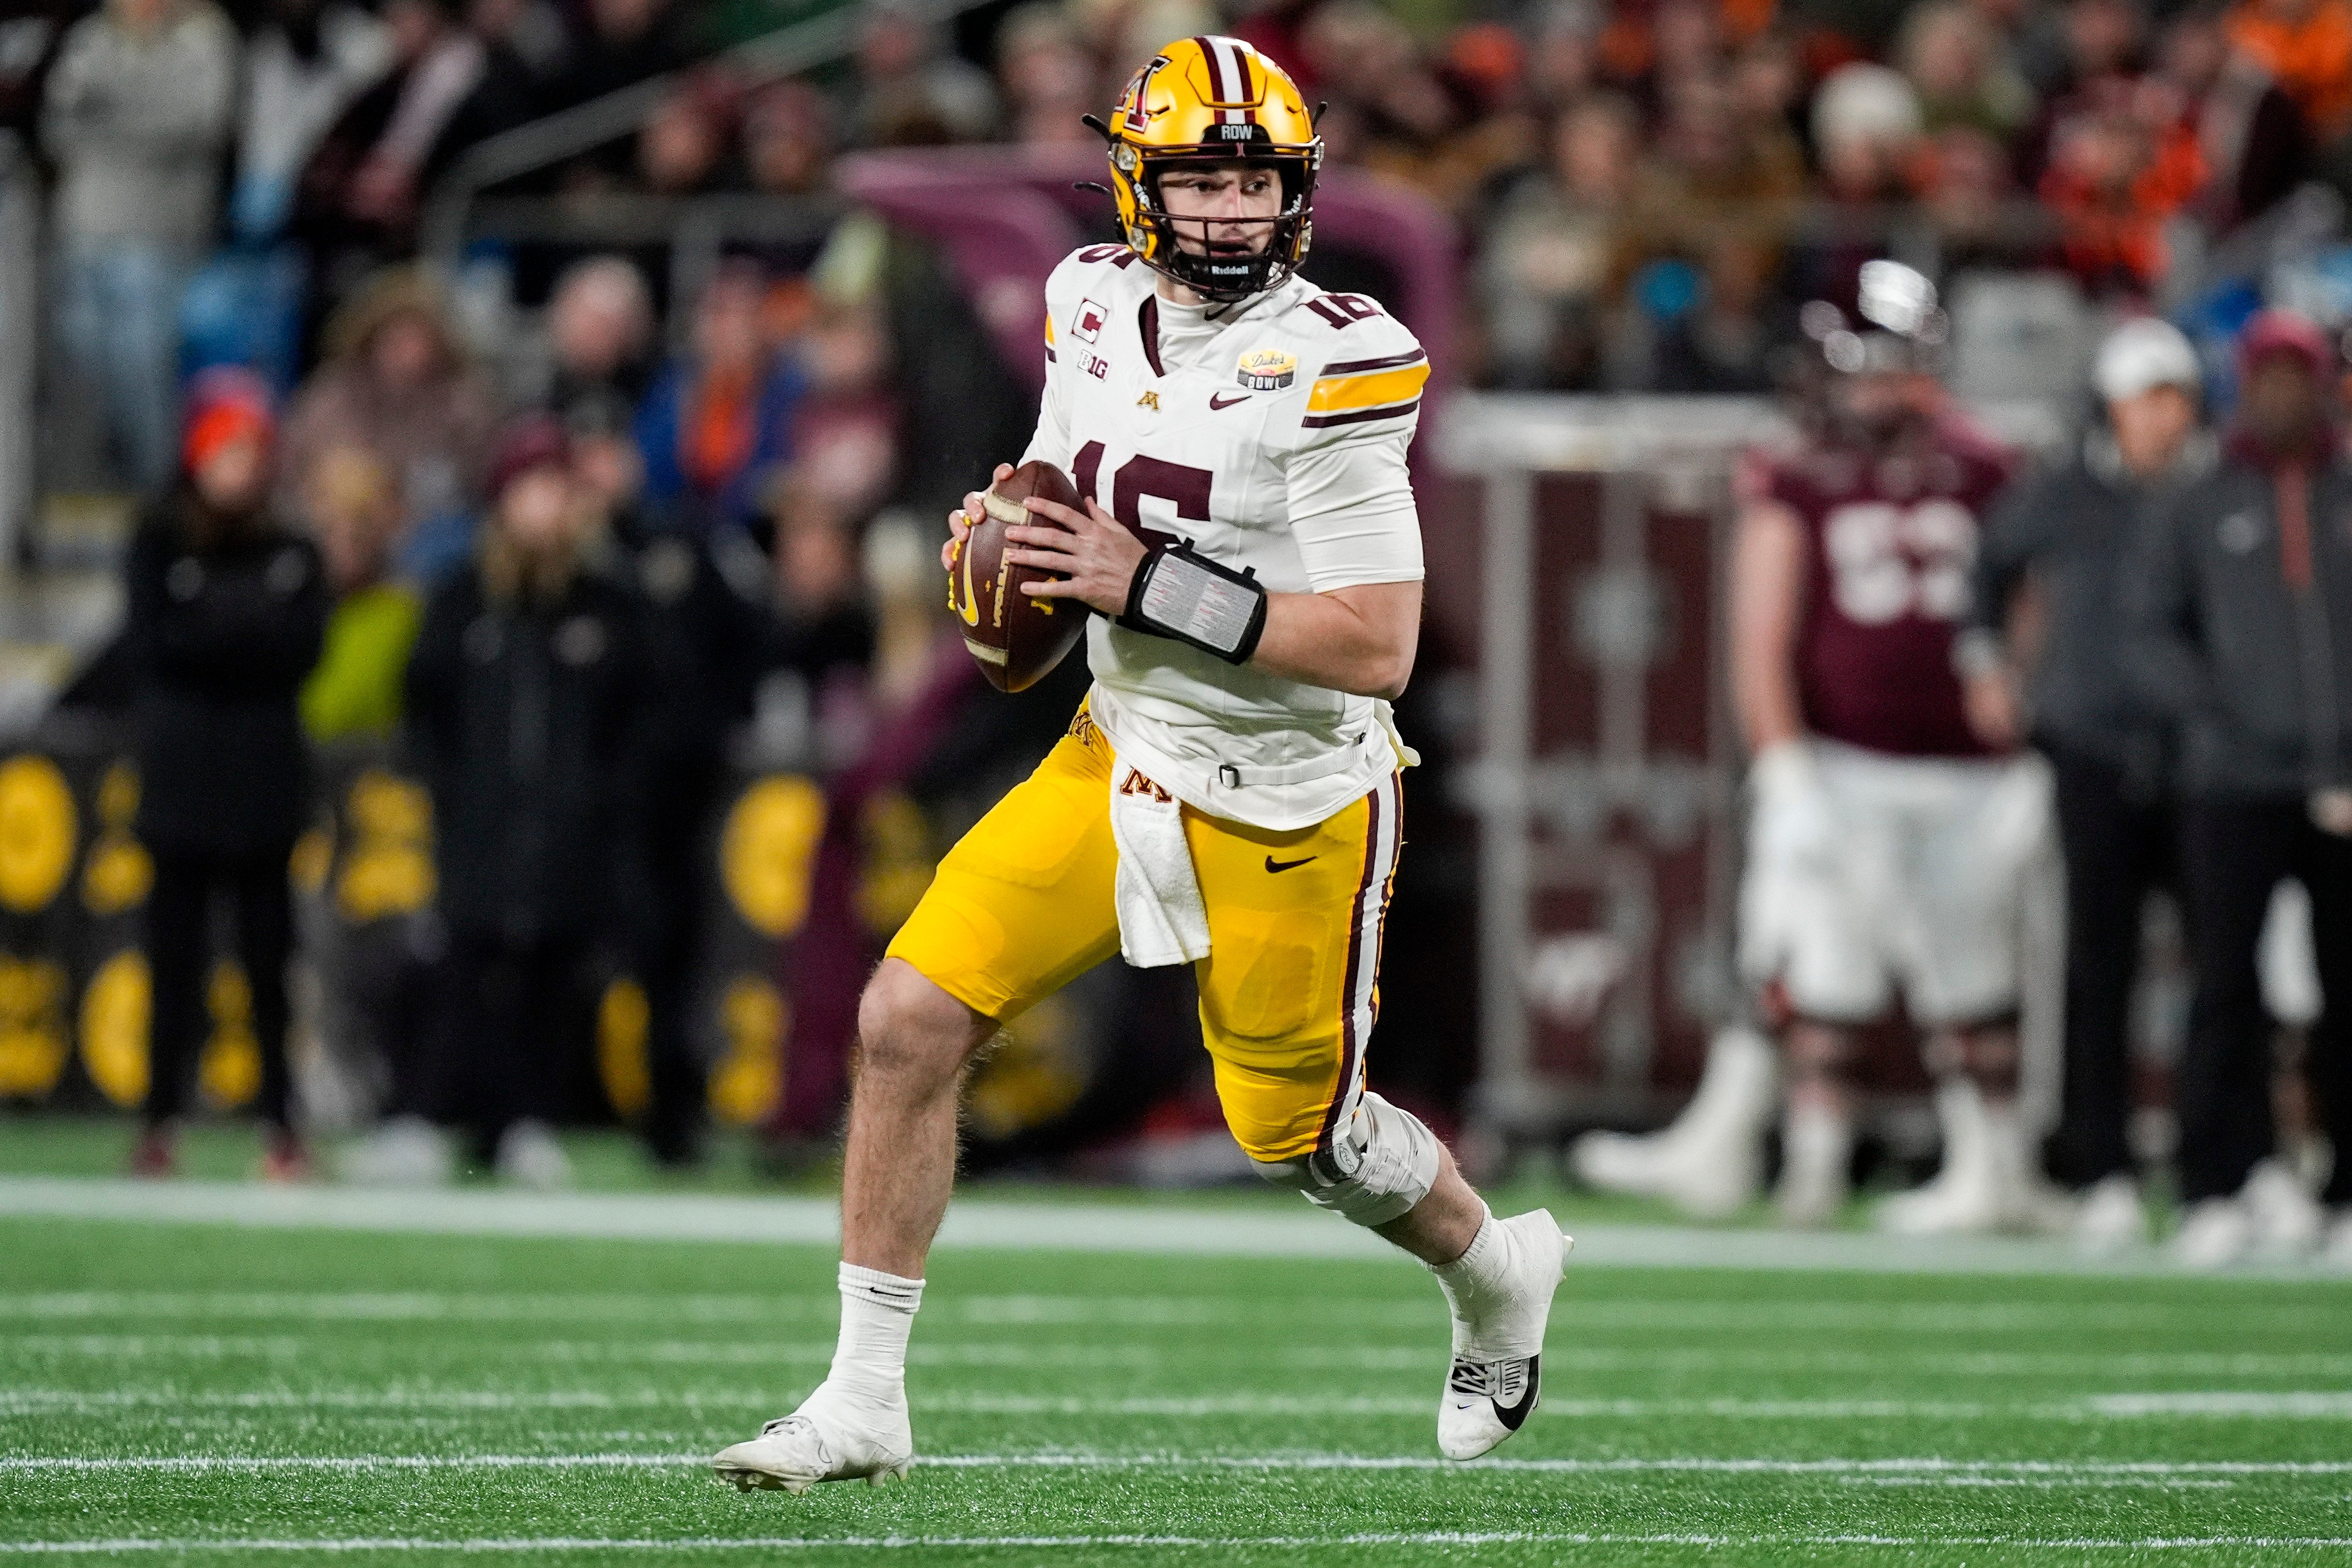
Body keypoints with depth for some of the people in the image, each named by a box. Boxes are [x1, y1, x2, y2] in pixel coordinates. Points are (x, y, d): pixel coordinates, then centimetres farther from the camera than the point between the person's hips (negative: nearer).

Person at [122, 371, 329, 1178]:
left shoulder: (292, 555, 10)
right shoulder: (160, 545, 6)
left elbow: (300, 652, -2)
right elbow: (154, 648, -3)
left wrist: (212, 635, -10)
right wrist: (251, 635, -7)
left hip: (266, 777, 1)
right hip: (182, 774, -1)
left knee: (269, 952, -1)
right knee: (176, 952, 0)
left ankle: (283, 1122, 0)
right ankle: (162, 1121, 4)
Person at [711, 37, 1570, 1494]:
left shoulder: (1329, 365, -21)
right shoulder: (1099, 308, 0)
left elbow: (1378, 648, -24)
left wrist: (1160, 587, -26)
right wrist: (1002, 542, -5)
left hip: (1287, 809, -5)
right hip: (1121, 757, 5)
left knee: (1301, 1134, 11)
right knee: (908, 1019, -8)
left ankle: (1497, 1270, 44)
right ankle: (866, 1402, 1)